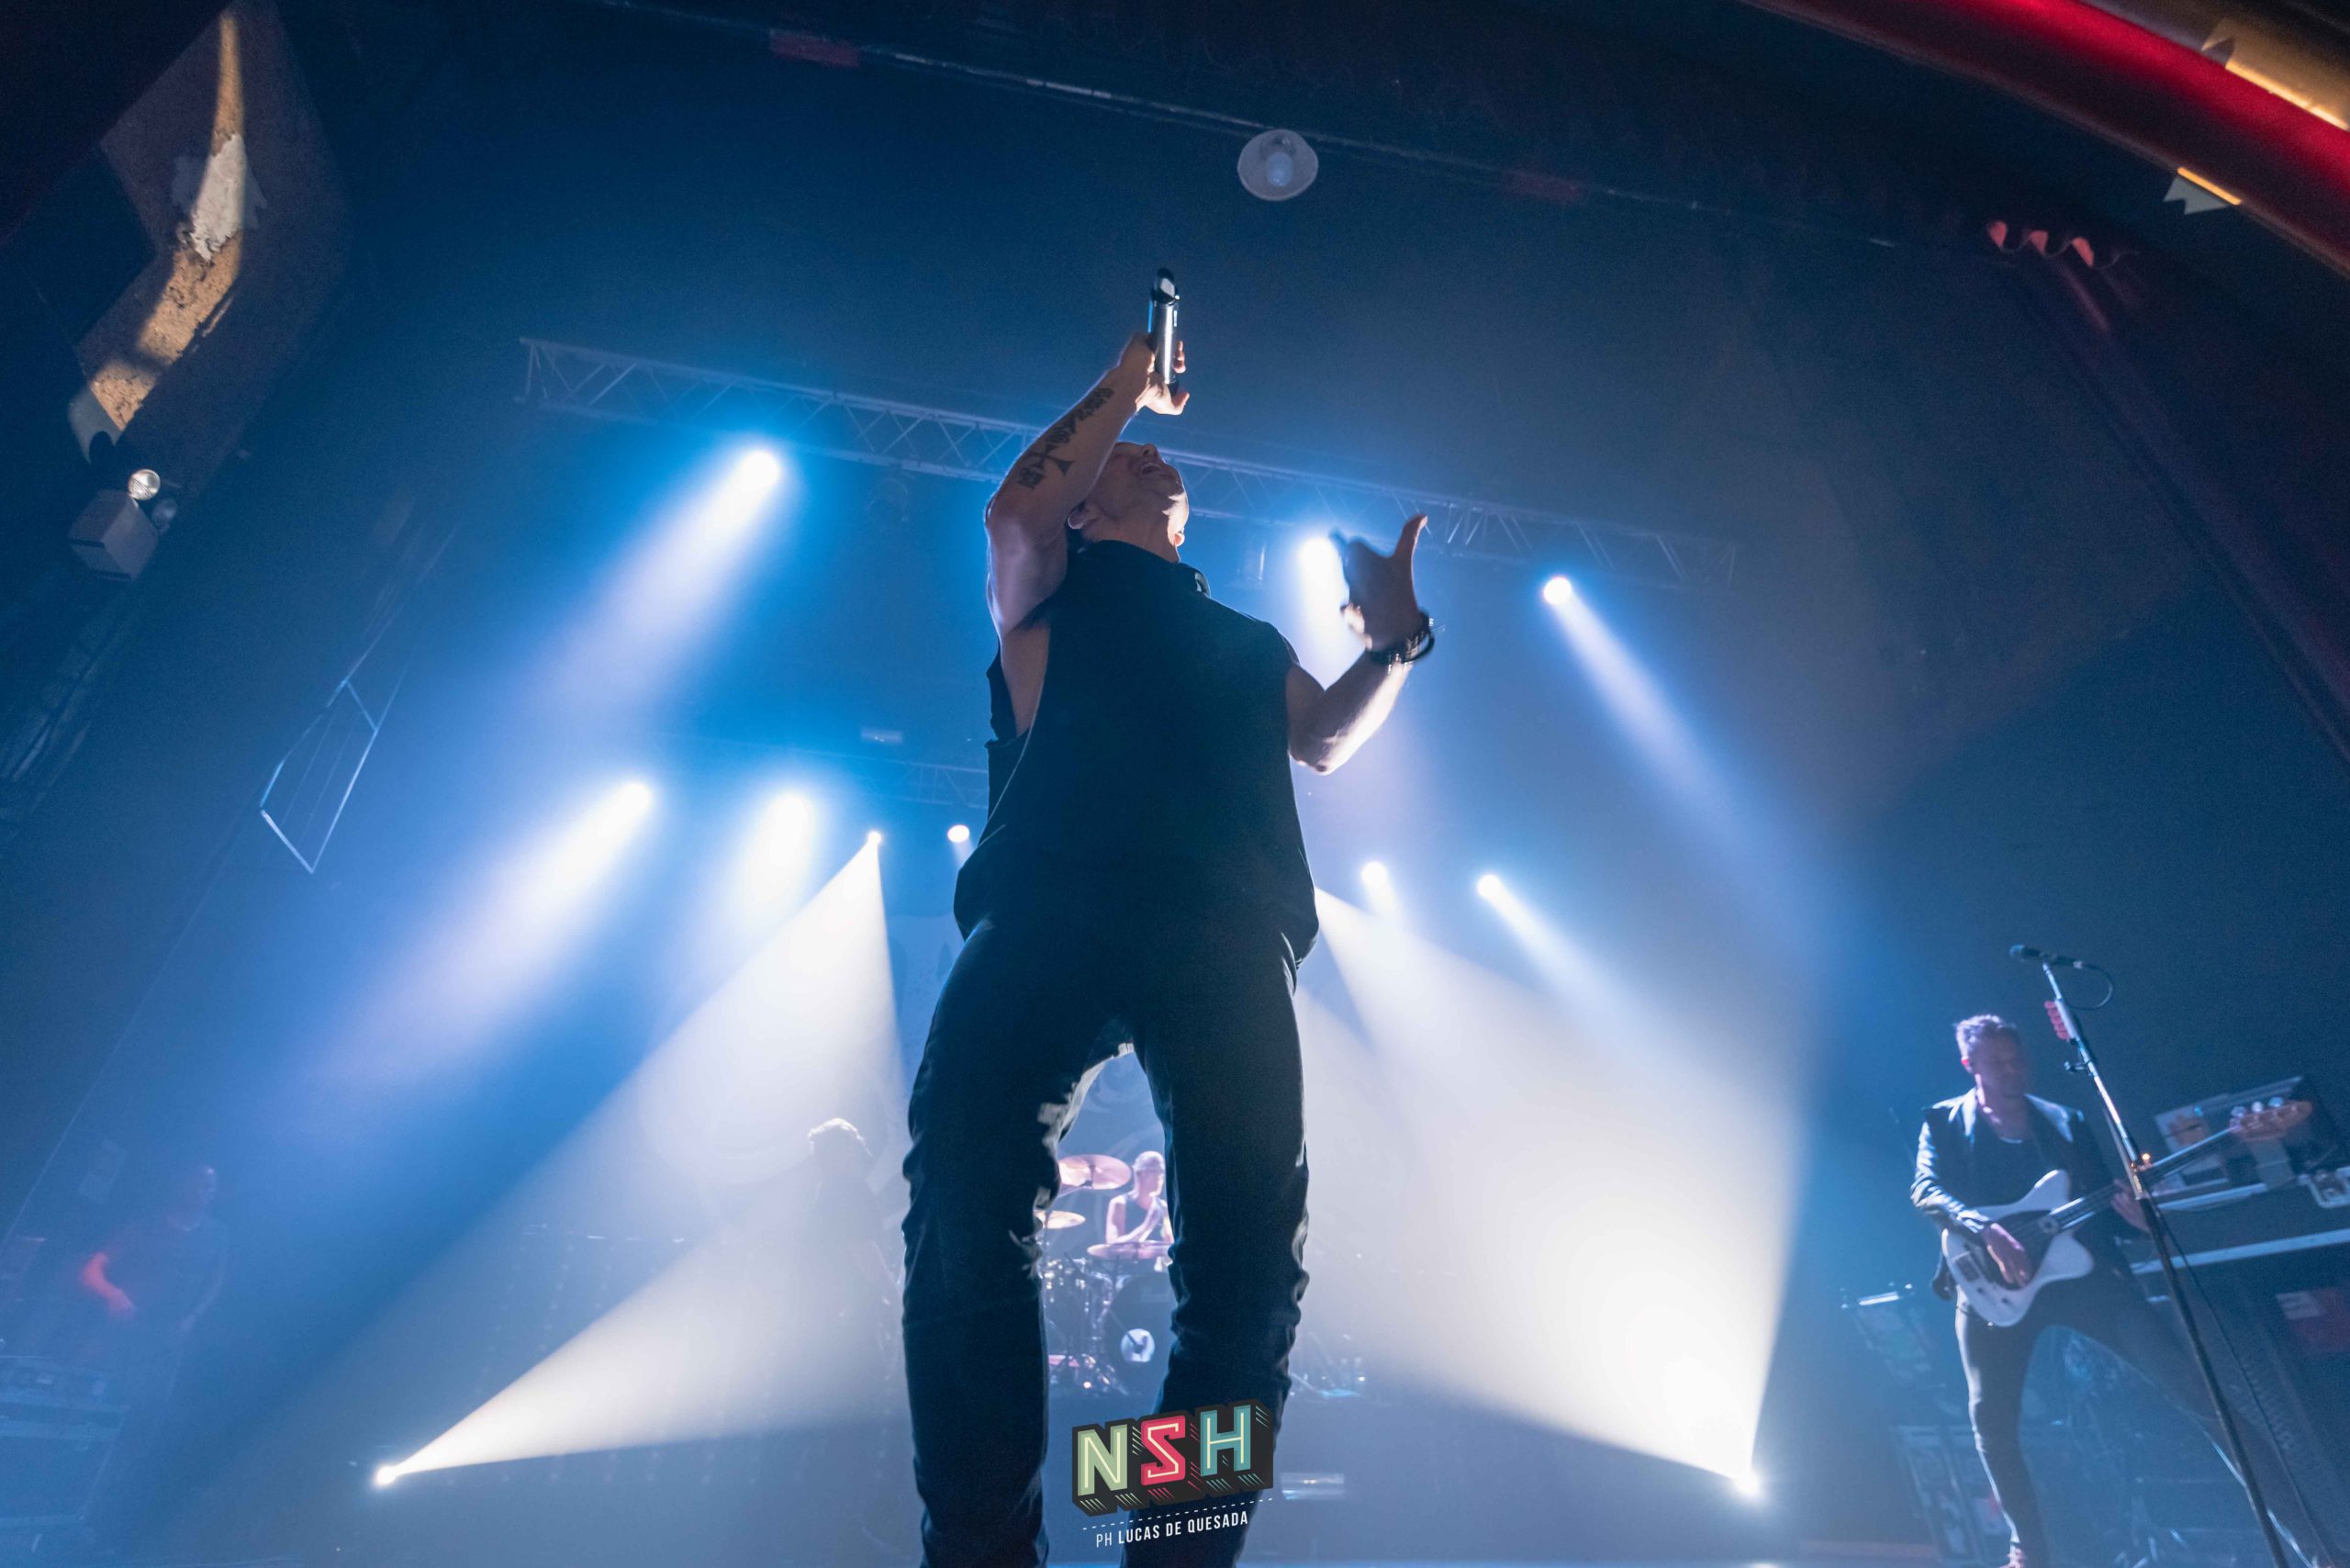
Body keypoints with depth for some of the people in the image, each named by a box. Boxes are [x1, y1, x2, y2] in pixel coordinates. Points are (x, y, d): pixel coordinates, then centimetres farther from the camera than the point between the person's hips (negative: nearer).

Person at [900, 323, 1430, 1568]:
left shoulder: (1247, 639, 37)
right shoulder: (1050, 586, 30)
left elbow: (1324, 740, 30)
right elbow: (1014, 509, 12)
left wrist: (1395, 637, 15)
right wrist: (1126, 384, 26)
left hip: (1227, 929, 3)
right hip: (1048, 904, -2)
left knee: (1250, 1245, -12)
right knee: (965, 1192, -22)